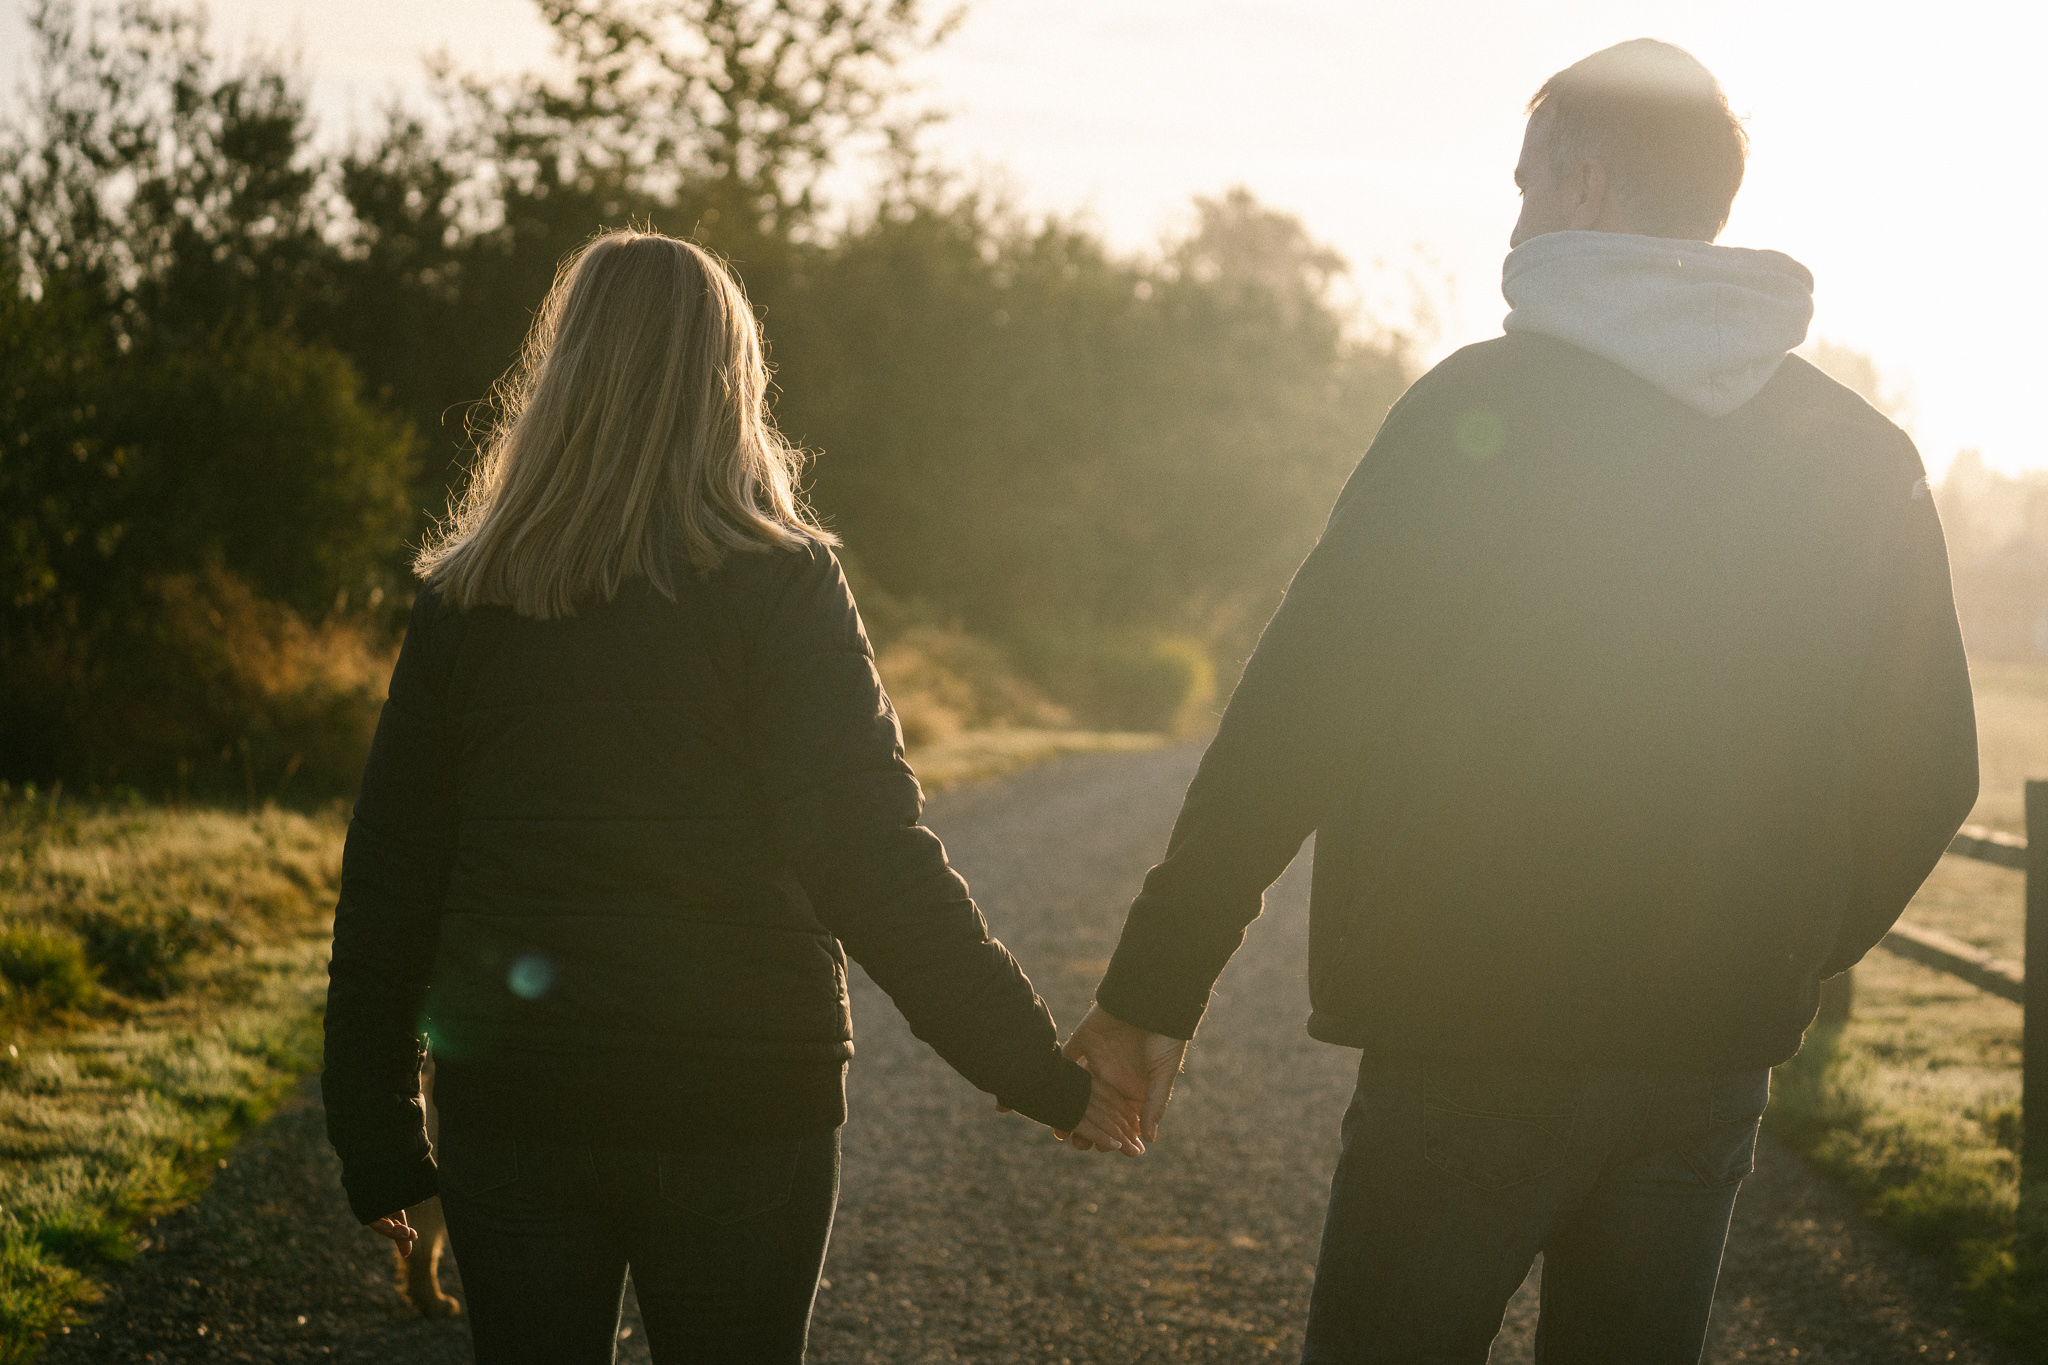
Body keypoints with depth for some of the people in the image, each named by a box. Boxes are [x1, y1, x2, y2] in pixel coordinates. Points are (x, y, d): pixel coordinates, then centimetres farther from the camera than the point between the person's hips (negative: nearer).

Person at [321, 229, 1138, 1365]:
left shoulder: (463, 603, 0)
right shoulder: (778, 588, -9)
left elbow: (387, 887, 2)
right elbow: (873, 864, -16)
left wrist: (376, 1140, 10)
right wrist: (1036, 1070, -10)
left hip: (512, 1110, 2)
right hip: (741, 1106, -2)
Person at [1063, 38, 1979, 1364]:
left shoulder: (1483, 409, -9)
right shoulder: (1865, 457, 5)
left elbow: (1300, 716, -12)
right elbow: (1928, 773, 9)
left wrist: (1156, 986, -7)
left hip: (1473, 1031, -4)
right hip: (1716, 1058, 5)